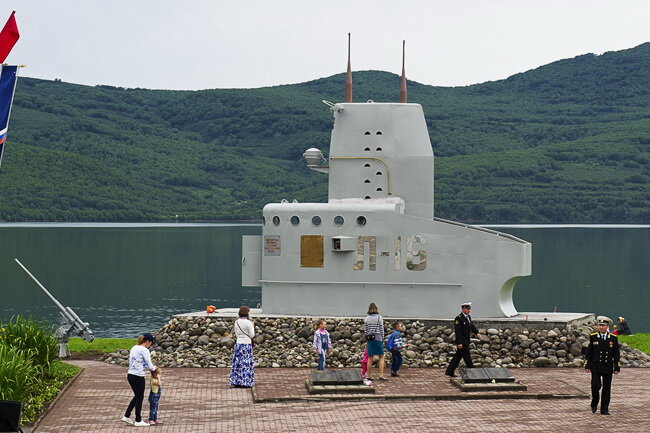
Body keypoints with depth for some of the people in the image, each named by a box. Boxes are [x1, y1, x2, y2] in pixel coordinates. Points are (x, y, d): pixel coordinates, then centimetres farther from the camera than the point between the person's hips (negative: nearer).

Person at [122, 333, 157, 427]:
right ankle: (138, 421, 13)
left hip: (130, 375, 8)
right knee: (140, 397, 5)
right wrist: (153, 368, 10)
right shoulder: (144, 350, -15)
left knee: (137, 396, 21)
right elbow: (149, 366, -14)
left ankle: (126, 416, 24)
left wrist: (150, 367, 16)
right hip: (138, 377, -8)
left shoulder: (134, 348, 11)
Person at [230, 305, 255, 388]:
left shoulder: (236, 322, 3)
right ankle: (245, 382, 1)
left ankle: (237, 382, 10)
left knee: (238, 363, 9)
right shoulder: (248, 323, -13)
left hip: (238, 343, 5)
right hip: (247, 344, -5)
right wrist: (252, 327, 6)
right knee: (246, 363, 1)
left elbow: (236, 333, 11)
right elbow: (252, 335, -8)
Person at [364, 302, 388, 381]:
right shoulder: (379, 317, -4)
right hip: (377, 338, -4)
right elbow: (381, 328, -4)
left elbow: (365, 330, 5)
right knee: (381, 357, 2)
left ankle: (369, 376, 12)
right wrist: (382, 338, 4)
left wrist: (367, 337, 14)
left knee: (370, 357, 9)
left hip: (369, 338, 4)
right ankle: (381, 375, -7)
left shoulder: (366, 319, 5)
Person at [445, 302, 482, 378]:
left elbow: (472, 325, 12)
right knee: (467, 357, -5)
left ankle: (449, 371, 19)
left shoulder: (468, 317, 13)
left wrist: (477, 333, -8)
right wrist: (459, 343, -23)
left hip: (466, 341, 9)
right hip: (462, 341, -9)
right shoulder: (459, 318, -17)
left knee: (457, 356, 13)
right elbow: (457, 331, -20)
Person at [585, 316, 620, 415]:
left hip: (608, 367, 1)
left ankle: (604, 409, 10)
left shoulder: (613, 338, 3)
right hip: (596, 367, -1)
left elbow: (616, 354, 6)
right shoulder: (593, 337, 2)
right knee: (596, 385, -11)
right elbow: (589, 352, 5)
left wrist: (617, 367, 1)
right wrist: (587, 365, 0)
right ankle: (594, 403, 14)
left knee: (607, 388, 3)